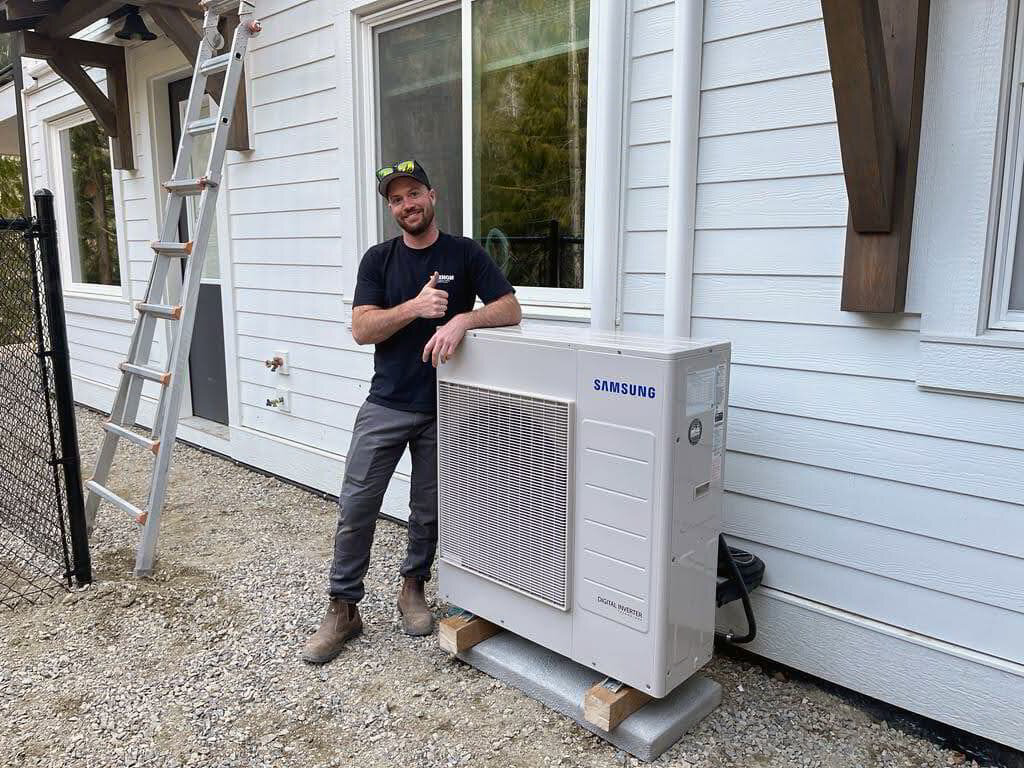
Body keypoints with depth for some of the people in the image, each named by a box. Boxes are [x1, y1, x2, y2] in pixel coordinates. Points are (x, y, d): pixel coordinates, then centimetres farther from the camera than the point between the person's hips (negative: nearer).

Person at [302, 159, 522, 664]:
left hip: (442, 410, -1)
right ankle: (343, 609, 15)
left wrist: (461, 319, -26)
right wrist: (417, 307, -20)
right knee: (355, 508, 0)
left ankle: (413, 589, 34)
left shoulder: (465, 254, 1)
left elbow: (510, 309, -9)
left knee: (428, 512, 11)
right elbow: (361, 329, -6)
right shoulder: (378, 259, 5)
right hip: (386, 405, 1)